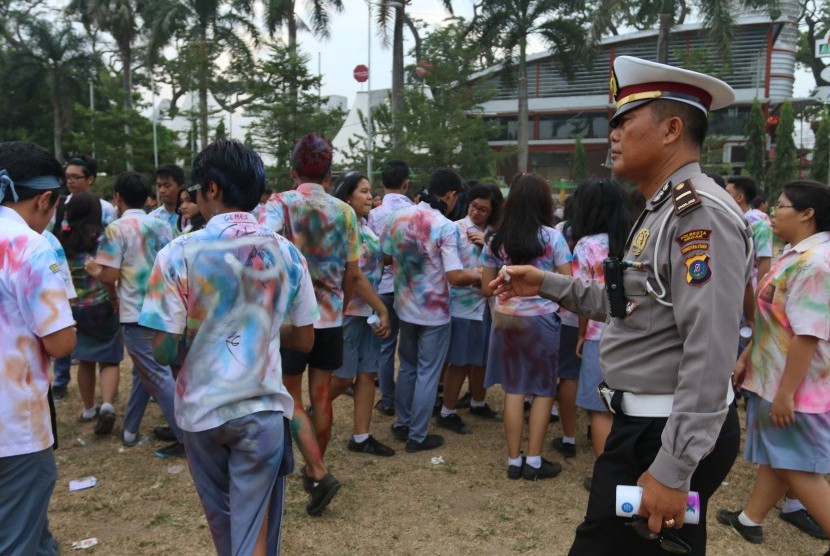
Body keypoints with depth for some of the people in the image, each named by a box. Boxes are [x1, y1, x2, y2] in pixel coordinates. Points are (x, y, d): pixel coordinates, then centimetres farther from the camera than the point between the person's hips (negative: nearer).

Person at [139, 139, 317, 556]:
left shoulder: (179, 254, -12)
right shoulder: (287, 254, -4)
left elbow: (163, 351, -13)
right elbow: (304, 340, 2)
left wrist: (197, 332, 8)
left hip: (201, 408, 0)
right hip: (262, 409, 0)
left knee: (221, 519, 25)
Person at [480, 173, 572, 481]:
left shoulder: (496, 240, 0)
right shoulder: (552, 238, -9)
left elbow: (487, 288, 3)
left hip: (505, 318, 3)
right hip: (541, 319, -3)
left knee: (513, 389, 10)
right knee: (544, 390, 10)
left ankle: (514, 461, 16)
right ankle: (534, 461, 14)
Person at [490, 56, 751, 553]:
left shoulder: (700, 213, -21)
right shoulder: (664, 211, 12)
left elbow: (710, 357, -27)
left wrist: (672, 470, -26)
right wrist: (548, 284, 12)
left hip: (671, 434, -10)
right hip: (643, 422, 10)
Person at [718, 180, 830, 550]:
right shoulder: (795, 254, 9)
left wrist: (786, 392, -24)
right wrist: (746, 356, 19)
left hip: (795, 385, -10)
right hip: (773, 376, 10)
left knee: (798, 467, 2)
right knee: (775, 457, 20)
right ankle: (750, 519, 33)